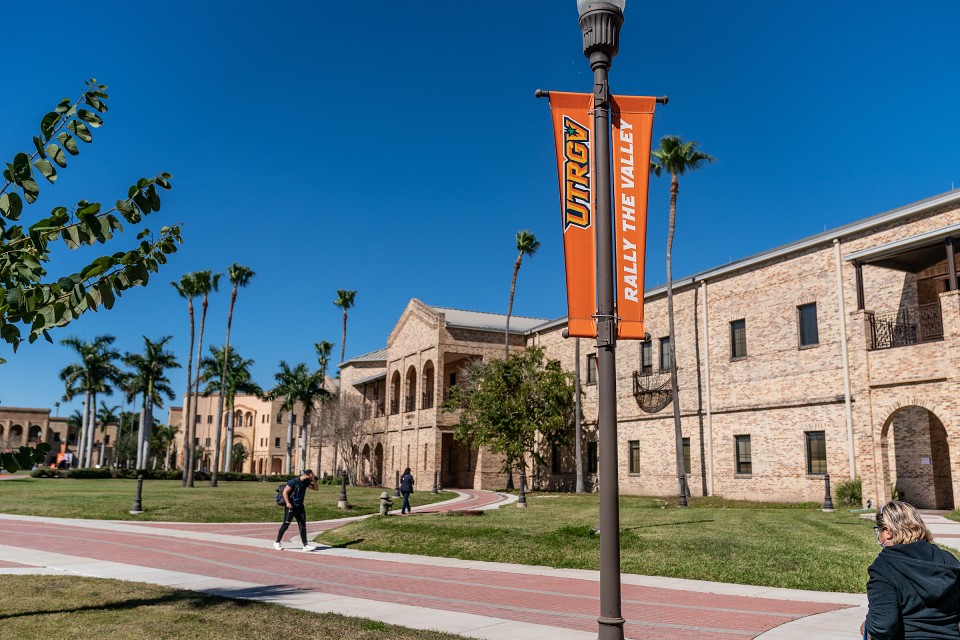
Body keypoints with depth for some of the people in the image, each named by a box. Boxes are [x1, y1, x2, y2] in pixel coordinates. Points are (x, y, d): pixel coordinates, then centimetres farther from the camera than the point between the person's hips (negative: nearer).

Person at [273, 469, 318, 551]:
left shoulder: (305, 482, 8)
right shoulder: (294, 481, -13)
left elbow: (315, 488, 12)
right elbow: (285, 492, -14)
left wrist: (313, 479, -2)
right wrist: (287, 503, -23)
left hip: (300, 507, 7)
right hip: (291, 507, -7)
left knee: (302, 525, 2)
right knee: (286, 524, 0)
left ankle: (305, 545, 1)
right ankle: (277, 543, 15)